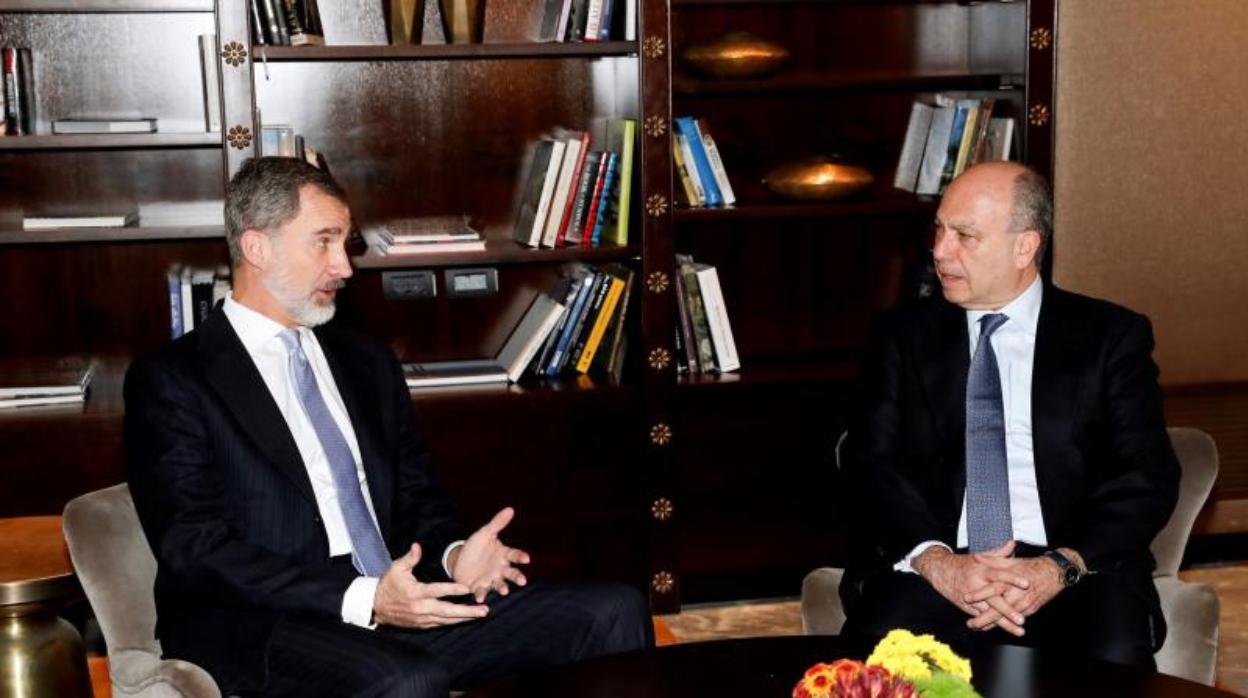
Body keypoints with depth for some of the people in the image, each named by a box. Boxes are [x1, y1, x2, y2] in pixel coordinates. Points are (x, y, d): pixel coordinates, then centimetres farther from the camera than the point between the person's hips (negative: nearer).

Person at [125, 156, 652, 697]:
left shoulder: (369, 364, 21)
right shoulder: (171, 382, 0)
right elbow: (197, 552, -10)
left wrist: (454, 555, -3)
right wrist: (361, 598, -21)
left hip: (400, 607, 6)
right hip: (264, 634, -6)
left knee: (614, 611, -11)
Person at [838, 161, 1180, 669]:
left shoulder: (1111, 336, 9)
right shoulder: (904, 336, 13)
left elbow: (1148, 476, 2)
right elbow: (871, 465, 3)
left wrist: (1062, 566, -15)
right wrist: (935, 561, -15)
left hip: (1077, 568, 0)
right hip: (935, 567, 0)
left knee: (1113, 665, -31)